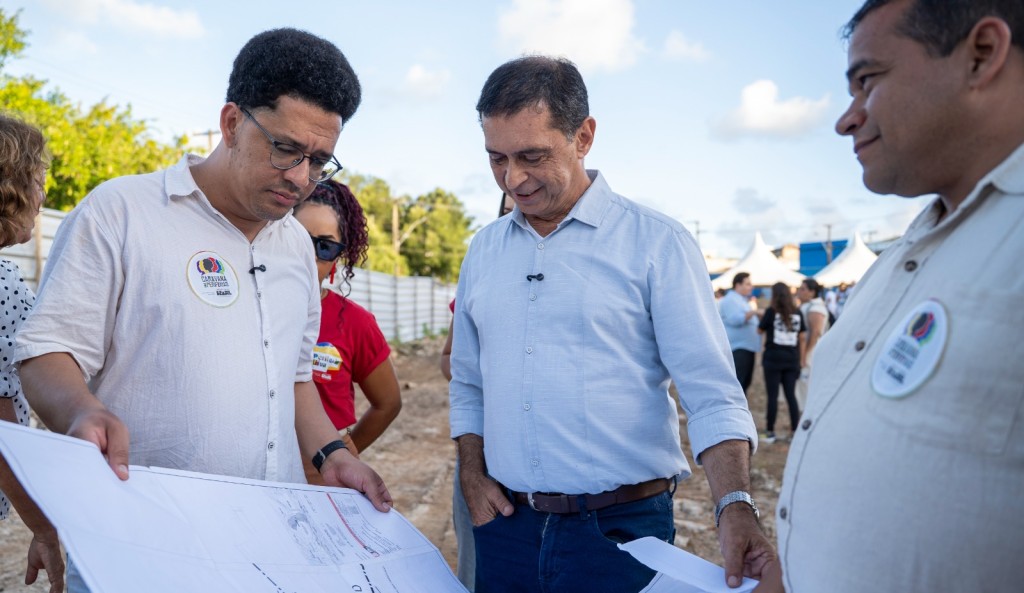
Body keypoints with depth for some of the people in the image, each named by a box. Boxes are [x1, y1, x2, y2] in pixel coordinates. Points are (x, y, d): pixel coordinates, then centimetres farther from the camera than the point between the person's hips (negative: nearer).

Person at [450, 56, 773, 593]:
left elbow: (711, 394, -11)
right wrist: (472, 474, 4)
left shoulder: (657, 243, -7)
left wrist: (735, 503, -24)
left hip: (622, 529, -4)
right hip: (507, 524, 5)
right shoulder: (483, 250, 7)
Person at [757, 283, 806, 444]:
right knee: (791, 395, 8)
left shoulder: (771, 312, -7)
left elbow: (760, 330, 4)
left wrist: (763, 317, 22)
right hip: (791, 360, 4)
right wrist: (801, 359, 11)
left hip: (773, 358, -3)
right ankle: (795, 431, 10)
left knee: (773, 396, 1)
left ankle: (770, 432, 5)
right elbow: (803, 337, 6)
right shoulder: (798, 313, 4)